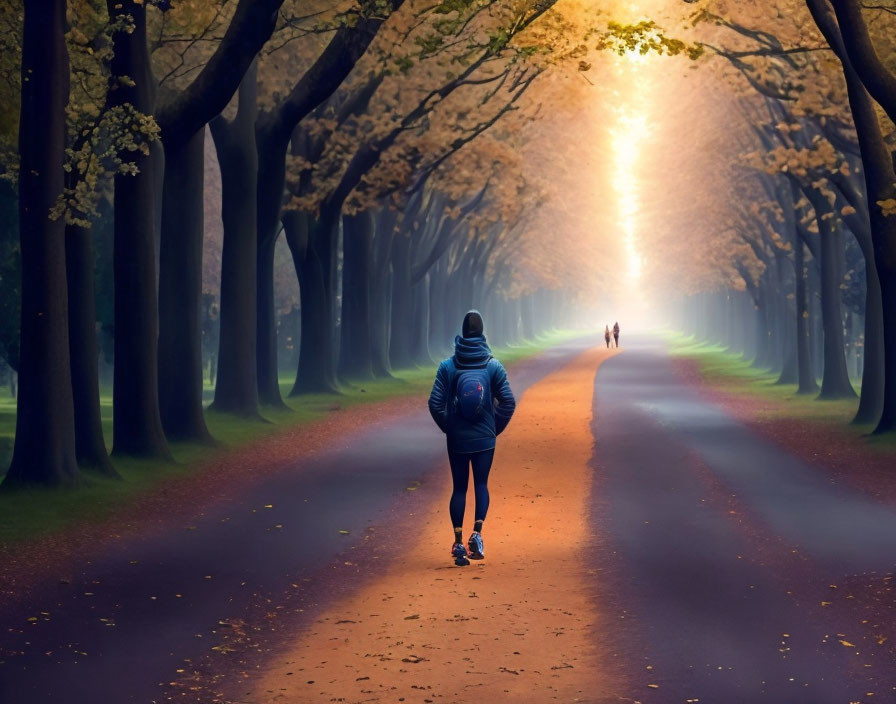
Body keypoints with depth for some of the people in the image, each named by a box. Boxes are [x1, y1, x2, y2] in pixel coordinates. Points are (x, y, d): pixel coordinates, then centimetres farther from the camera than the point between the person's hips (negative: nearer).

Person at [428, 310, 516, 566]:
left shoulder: (447, 366, -5)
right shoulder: (494, 366, -5)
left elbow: (435, 403, -7)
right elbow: (508, 402, -5)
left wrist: (447, 428, 8)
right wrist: (496, 428, 8)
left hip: (457, 439, 0)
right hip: (485, 439, 0)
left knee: (459, 487, 9)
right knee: (481, 484, 12)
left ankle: (458, 541, 5)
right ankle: (477, 533, -8)